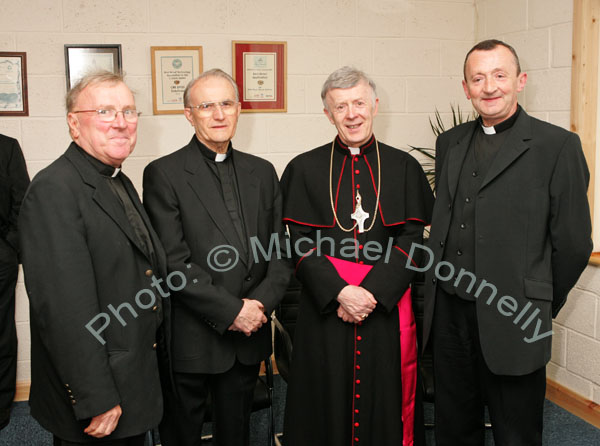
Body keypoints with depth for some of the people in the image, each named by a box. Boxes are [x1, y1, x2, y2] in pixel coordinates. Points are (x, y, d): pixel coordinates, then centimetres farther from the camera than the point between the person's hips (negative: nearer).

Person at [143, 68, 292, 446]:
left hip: (248, 336, 4)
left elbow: (281, 250, 6)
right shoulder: (163, 174, -8)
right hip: (190, 340, -4)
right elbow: (173, 262, -15)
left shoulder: (262, 172, 8)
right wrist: (231, 311, -16)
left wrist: (259, 304, -10)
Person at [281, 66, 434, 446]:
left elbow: (411, 240, -2)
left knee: (385, 402, 9)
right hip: (325, 308, 0)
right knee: (328, 404, 7)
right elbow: (303, 244, -3)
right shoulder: (305, 169, 3)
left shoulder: (404, 167, 4)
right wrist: (339, 292, -15)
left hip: (387, 307, 1)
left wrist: (372, 292, -14)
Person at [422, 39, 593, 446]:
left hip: (512, 322, -5)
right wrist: (442, 294, 9)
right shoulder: (450, 143, 10)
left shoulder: (557, 146, -7)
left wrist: (539, 311, 1)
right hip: (449, 316, 5)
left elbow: (573, 242, -6)